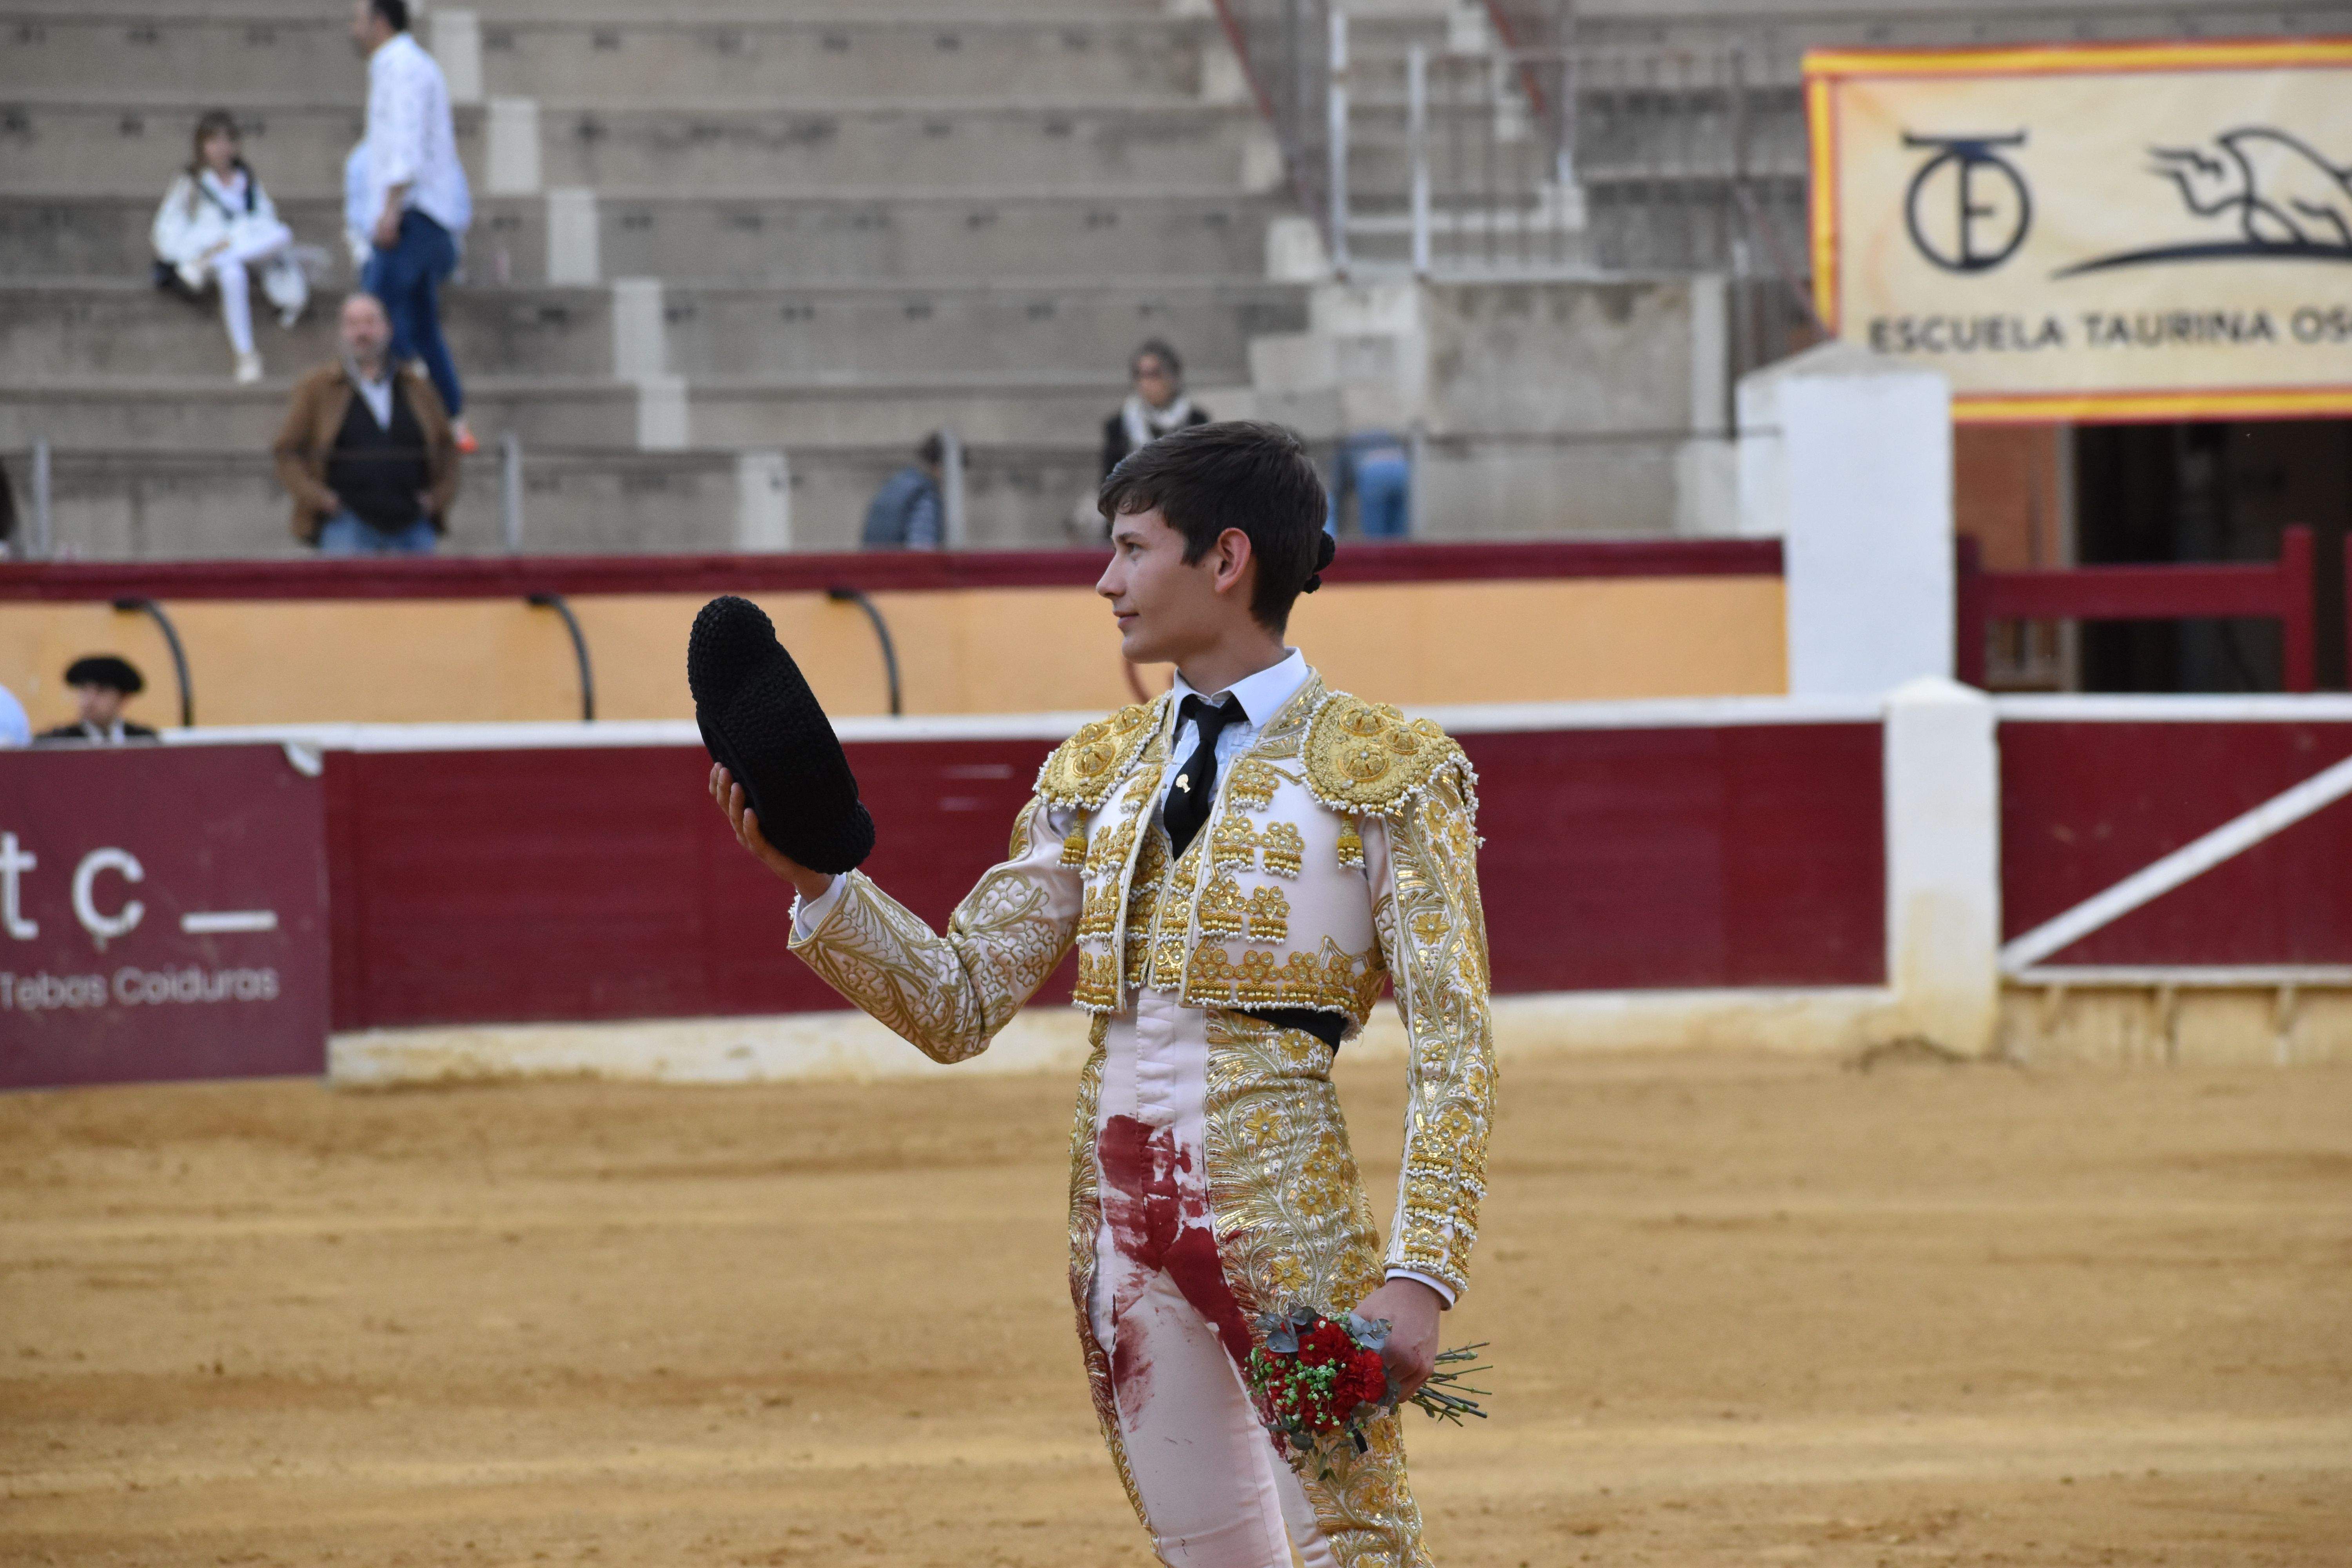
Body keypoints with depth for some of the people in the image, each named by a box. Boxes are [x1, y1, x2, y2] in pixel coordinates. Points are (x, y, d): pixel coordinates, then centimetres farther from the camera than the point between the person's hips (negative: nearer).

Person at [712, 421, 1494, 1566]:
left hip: (1285, 1210, -6)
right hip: (1117, 1203, 6)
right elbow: (958, 1006, 13)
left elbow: (1452, 1044, -8)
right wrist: (814, 880, -3)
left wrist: (1419, 1277, -18)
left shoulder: (1385, 771, -2)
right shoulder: (1100, 774, 14)